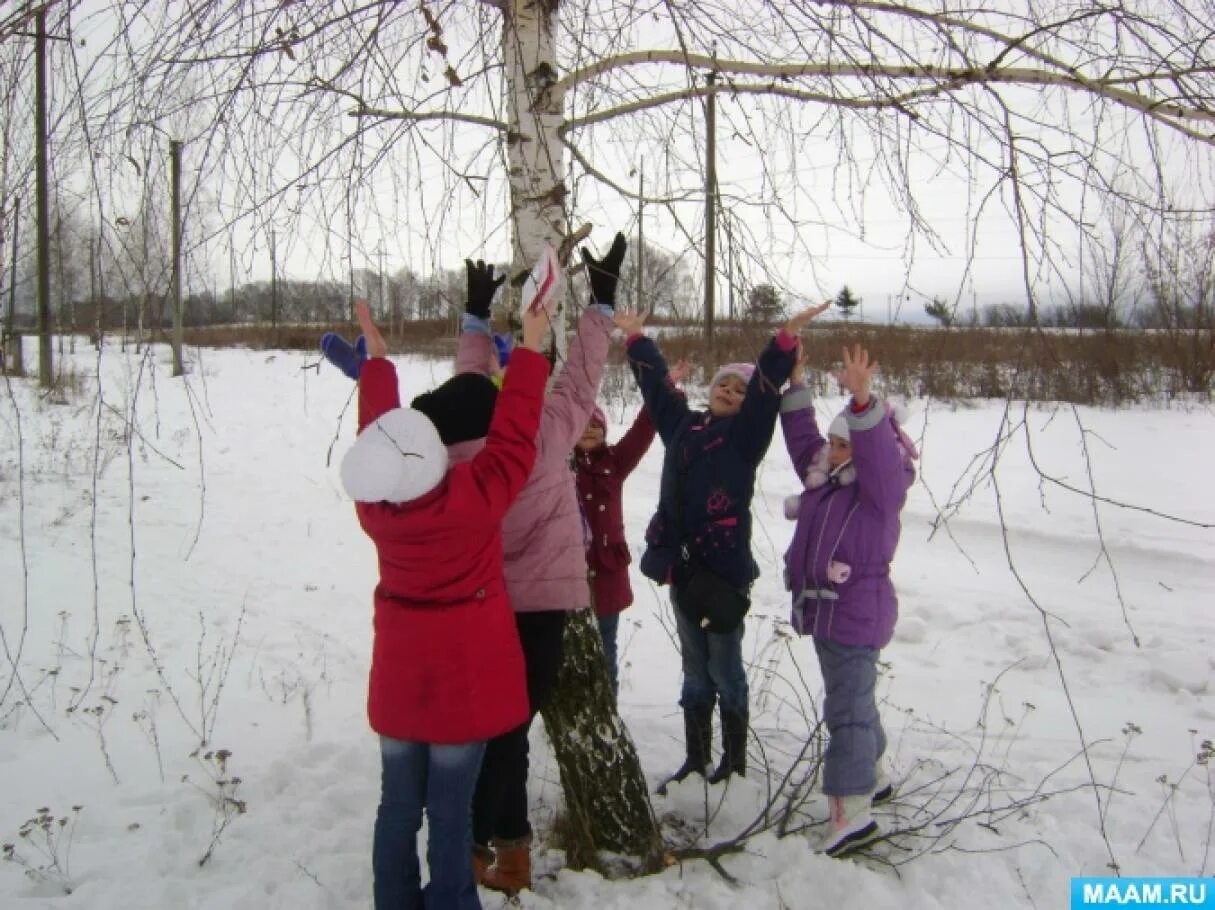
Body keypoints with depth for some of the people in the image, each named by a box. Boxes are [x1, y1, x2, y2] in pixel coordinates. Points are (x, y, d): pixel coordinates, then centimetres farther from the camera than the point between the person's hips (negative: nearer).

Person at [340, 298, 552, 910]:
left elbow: (375, 431, 2)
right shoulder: (475, 498, -25)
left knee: (398, 805, 16)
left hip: (400, 677, 4)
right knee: (450, 809, 5)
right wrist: (530, 350, -7)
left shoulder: (373, 506, -13)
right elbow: (513, 435, -16)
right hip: (465, 677, -4)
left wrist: (376, 359, 14)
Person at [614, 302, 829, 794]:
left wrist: (785, 338, -26)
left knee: (724, 669, 4)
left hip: (724, 568, -5)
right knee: (695, 671, 15)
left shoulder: (744, 435, -2)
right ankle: (695, 759, 27)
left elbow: (767, 388, -16)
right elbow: (656, 381, 22)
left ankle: (735, 763, 19)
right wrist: (636, 337, 30)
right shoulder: (683, 425, 11)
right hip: (681, 565, 5)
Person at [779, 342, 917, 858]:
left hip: (858, 613, -9)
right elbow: (802, 439, 15)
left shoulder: (883, 486, -13)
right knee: (852, 698, 22)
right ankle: (872, 777, 39)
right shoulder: (823, 479, 10)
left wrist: (863, 401, -45)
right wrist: (795, 387, 8)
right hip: (822, 610, 9)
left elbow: (877, 450, -32)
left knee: (847, 706, -9)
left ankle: (850, 811, -4)